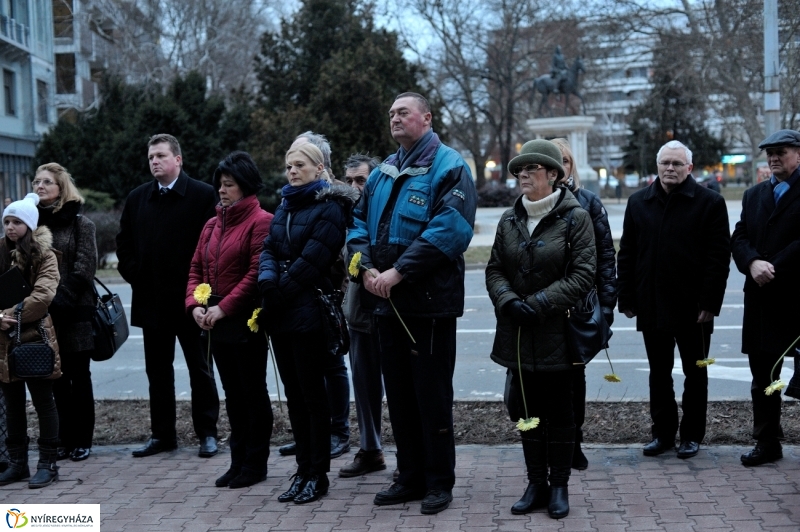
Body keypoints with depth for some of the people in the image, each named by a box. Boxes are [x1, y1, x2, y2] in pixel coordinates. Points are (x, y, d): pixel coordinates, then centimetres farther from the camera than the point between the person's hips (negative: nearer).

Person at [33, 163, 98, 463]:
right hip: (45, 316, 3)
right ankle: (64, 439, 16)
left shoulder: (80, 223, -1)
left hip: (75, 315, -3)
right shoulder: (33, 221, 9)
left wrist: (59, 302, -14)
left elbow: (83, 271, -8)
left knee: (79, 379, 4)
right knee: (57, 380, 8)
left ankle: (82, 441, 12)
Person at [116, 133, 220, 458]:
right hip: (151, 300, 5)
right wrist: (134, 276, 3)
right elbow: (124, 243, 15)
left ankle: (207, 432, 15)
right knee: (157, 370, 11)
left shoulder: (203, 195, -6)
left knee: (199, 369, 6)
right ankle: (162, 434, 20)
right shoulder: (137, 198, 10)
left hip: (189, 297, -4)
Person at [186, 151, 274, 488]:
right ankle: (238, 462, 24)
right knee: (232, 394, 14)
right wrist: (195, 304, -3)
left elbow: (256, 273, -18)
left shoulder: (260, 222, -11)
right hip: (216, 323, 8)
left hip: (246, 322, -8)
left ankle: (255, 464, 14)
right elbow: (196, 268, 13)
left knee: (253, 392, 3)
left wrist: (224, 307, -18)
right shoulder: (212, 225, 14)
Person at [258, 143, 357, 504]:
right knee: (293, 394, 11)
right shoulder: (285, 207, 17)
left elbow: (310, 261, -16)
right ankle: (303, 470, 20)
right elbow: (269, 250, 8)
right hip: (281, 315, 8)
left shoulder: (329, 207, -8)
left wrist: (278, 295, -14)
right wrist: (268, 282, -12)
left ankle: (317, 474, 9)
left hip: (308, 314, -7)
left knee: (312, 395, -1)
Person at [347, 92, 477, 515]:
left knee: (432, 394, 1)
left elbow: (450, 229, -19)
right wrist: (366, 268, -5)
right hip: (385, 301, 7)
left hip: (429, 301, -7)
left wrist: (398, 272, -20)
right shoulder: (383, 172, 17)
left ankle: (439, 482, 14)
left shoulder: (448, 166, -6)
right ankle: (410, 477, 25)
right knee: (398, 393, 13)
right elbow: (358, 223, 15)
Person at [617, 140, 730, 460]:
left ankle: (691, 435, 21)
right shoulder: (639, 203, 7)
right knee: (659, 374, 11)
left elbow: (719, 257, -7)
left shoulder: (709, 203, -3)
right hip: (652, 307, 3)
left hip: (692, 308, -3)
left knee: (695, 374, 9)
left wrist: (710, 303, -14)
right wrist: (627, 299, 2)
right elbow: (626, 254, 7)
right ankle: (663, 433, 22)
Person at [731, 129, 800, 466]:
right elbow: (739, 238, 7)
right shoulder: (753, 195, 16)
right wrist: (754, 263, -12)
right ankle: (767, 442, 19)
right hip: (761, 298, 6)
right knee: (762, 375, 10)